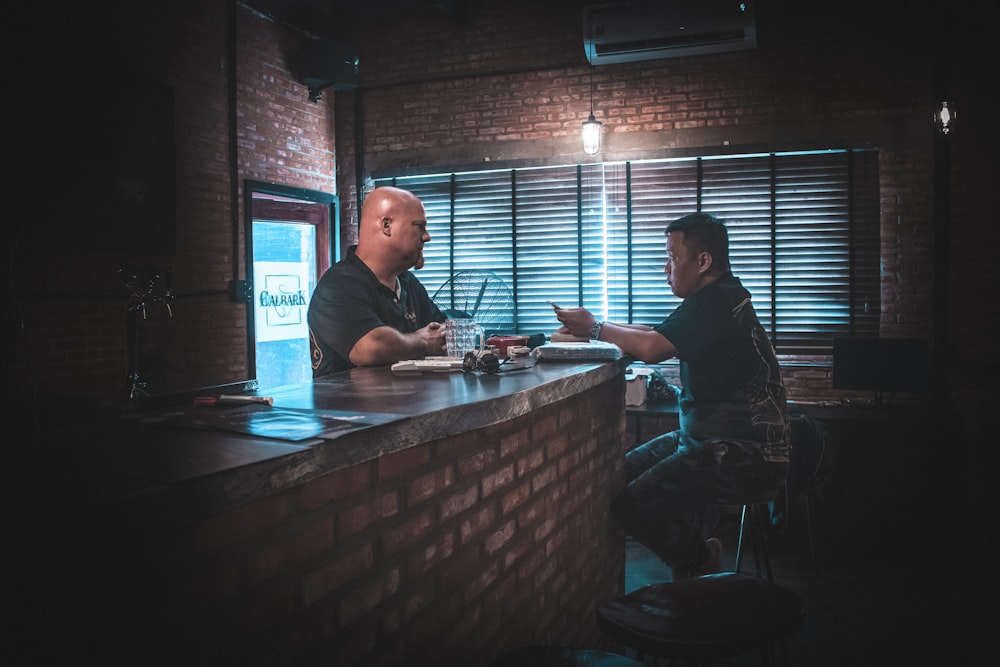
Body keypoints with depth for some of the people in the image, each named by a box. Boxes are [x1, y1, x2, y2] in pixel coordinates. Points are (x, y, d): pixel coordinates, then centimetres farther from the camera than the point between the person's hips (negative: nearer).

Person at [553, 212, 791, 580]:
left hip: (748, 458, -11)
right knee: (625, 472, 9)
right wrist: (591, 328, 1)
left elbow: (650, 348, -31)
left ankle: (697, 560, 6)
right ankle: (690, 551, 18)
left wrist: (595, 327, -14)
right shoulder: (721, 297, 15)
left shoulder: (716, 303, -19)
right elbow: (654, 335, 14)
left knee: (630, 503, -21)